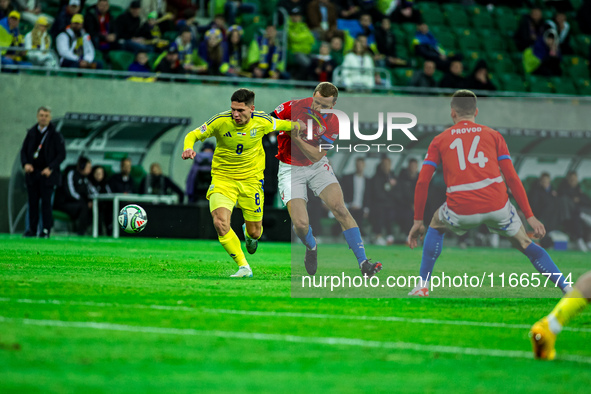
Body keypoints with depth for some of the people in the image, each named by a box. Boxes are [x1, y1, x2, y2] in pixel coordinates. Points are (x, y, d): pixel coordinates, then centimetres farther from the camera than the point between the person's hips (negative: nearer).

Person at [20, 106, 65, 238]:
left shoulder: (56, 135, -1)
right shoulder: (31, 133, 10)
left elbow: (61, 154, -4)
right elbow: (23, 150, 13)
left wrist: (50, 168, -15)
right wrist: (25, 164, -6)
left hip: (47, 174, -4)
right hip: (32, 172, 4)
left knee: (46, 202, -6)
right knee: (32, 201, 3)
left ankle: (46, 230, -2)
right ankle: (32, 229, 7)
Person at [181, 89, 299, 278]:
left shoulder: (262, 121, -13)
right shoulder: (221, 121, -17)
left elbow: (281, 125, 8)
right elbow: (193, 135, -11)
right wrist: (188, 148, -30)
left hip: (251, 179, 1)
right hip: (222, 179, -1)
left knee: (254, 232, 6)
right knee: (220, 223, -25)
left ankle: (249, 233, 48)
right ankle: (243, 267, -11)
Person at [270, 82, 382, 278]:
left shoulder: (332, 124, -14)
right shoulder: (294, 107, -17)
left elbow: (316, 155, -17)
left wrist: (296, 137, -29)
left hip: (318, 167, 1)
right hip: (291, 169, -1)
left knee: (340, 209, -17)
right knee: (301, 224, -16)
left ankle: (363, 264, -15)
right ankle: (311, 247, 23)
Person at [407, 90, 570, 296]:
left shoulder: (439, 141, 17)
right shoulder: (493, 135, 17)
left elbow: (422, 182, 10)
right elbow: (512, 178, 9)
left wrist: (418, 221, 17)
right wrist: (530, 217, 10)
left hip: (461, 210, 0)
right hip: (497, 206, 0)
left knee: (436, 227, 32)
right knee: (526, 246, 20)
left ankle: (423, 286, 23)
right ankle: (567, 289, 10)